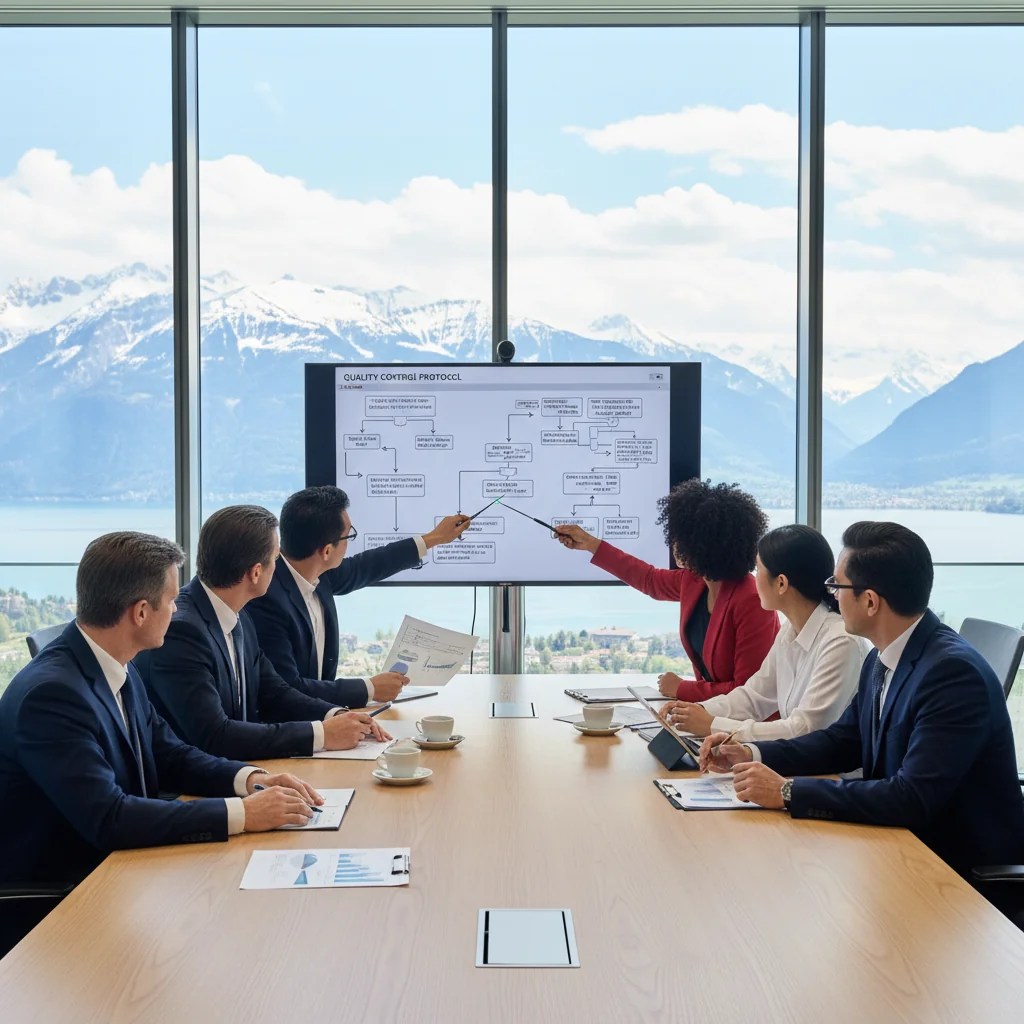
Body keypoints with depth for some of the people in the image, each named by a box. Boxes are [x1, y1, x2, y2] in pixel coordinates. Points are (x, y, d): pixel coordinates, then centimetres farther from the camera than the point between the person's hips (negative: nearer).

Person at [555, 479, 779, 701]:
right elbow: (650, 579, 21)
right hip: (711, 705, 7)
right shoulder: (694, 581, -1)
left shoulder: (751, 603, -27)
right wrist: (590, 544, 23)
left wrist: (681, 689, -17)